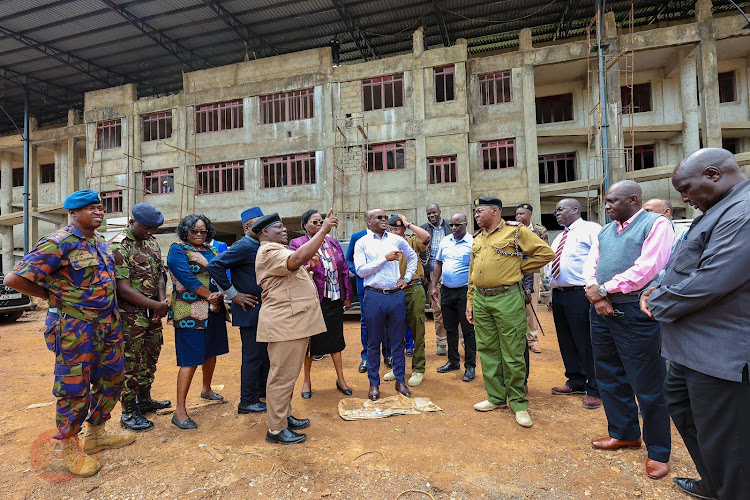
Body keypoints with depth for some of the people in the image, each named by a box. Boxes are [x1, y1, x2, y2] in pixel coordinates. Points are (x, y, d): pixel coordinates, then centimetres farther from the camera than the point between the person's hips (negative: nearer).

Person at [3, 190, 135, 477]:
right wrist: (54, 296, -5)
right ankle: (67, 447, 26)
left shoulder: (100, 241, 10)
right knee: (75, 388, 5)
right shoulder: (58, 243, -15)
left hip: (108, 325, 8)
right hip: (75, 328, -8)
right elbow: (14, 279, -16)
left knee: (111, 380, 16)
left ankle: (96, 434, 35)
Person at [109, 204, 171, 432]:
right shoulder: (118, 247, -15)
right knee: (130, 364, 3)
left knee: (150, 358, 18)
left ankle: (144, 400, 35)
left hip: (153, 313, 8)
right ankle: (128, 412, 17)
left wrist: (162, 302, -6)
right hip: (131, 316, -8)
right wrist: (157, 306, -17)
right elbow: (124, 289, -19)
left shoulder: (152, 242, 9)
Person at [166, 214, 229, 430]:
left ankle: (206, 389, 41)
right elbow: (187, 278, -16)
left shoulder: (211, 251, 15)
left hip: (214, 310, 7)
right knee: (191, 359, -6)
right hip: (191, 313, -7)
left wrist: (219, 296, -13)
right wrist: (210, 296, -15)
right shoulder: (178, 250, -5)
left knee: (211, 351, 19)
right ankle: (180, 411, 4)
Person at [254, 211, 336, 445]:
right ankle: (276, 430, 10)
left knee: (288, 374, 19)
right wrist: (323, 230, -32)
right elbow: (297, 259, -34)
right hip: (284, 324, -11)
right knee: (282, 376, -2)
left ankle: (285, 416, 32)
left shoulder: (278, 250, 21)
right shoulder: (269, 252, -16)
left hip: (295, 322, 11)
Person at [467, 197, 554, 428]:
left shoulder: (516, 231, -3)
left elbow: (546, 252, -3)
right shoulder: (477, 238, 16)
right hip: (481, 300, 6)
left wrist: (520, 268, -1)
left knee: (512, 353, 0)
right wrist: (470, 302, 15)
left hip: (507, 299, -6)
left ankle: (518, 403, 15)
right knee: (487, 351, 11)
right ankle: (496, 397, 26)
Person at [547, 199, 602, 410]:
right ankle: (575, 382, 29)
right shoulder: (560, 237, 20)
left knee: (586, 342, -3)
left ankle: (594, 390, 12)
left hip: (579, 294, -8)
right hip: (558, 293, 8)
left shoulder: (591, 229, -4)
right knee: (566, 341, 15)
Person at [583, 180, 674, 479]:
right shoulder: (605, 232, 15)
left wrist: (604, 289, -13)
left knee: (647, 386, 4)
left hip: (635, 314, -7)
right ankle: (624, 433, 36)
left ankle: (658, 452, 23)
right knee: (609, 378, 17)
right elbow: (590, 267, 9)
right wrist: (595, 294, -10)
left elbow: (647, 269, -18)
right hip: (601, 312, 7)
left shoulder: (656, 224, -6)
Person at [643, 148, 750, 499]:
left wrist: (658, 305, -12)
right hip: (693, 345, 11)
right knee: (679, 401, 25)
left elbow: (710, 283, -27)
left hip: (720, 353, -11)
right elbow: (690, 267, 19)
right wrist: (661, 292, 2)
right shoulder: (721, 209, 12)